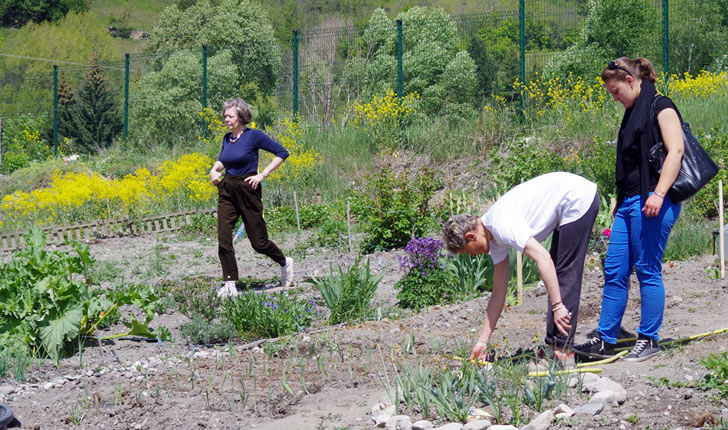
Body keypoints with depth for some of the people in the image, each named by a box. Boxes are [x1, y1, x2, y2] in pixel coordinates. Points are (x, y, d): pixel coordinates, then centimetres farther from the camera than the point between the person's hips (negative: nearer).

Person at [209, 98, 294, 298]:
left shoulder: (254, 136, -10)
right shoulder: (227, 139, 8)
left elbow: (282, 153, -9)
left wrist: (263, 175, -13)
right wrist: (214, 169, 5)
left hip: (248, 190, -5)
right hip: (226, 191, 5)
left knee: (258, 242, 3)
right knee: (223, 239, -7)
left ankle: (285, 263, 31)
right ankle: (230, 285, -1)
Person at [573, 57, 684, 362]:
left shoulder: (661, 107, -6)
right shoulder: (633, 112, 20)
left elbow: (676, 151, -16)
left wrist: (659, 194, -25)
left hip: (651, 202, -9)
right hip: (629, 202, 9)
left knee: (647, 270, -3)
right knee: (614, 269, 6)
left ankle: (649, 340, 7)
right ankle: (605, 340, 10)